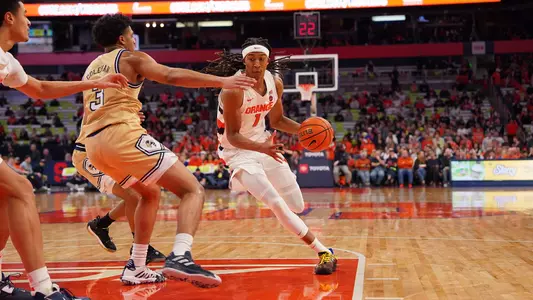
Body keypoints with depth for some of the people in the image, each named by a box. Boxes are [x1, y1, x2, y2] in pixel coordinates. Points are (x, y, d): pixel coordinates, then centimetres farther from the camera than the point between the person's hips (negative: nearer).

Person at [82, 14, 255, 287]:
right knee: (193, 190, -8)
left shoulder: (91, 69, 29)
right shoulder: (131, 58, 7)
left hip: (94, 144, 8)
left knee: (150, 193, 30)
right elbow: (171, 76, -9)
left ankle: (136, 268, 22)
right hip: (122, 135, -8)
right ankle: (180, 257, -34)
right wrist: (221, 81, -14)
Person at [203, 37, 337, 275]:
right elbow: (232, 136, -22)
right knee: (276, 204, -20)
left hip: (264, 143, 7)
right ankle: (322, 252, -10)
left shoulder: (275, 83, -6)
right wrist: (261, 148, -39)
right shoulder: (233, 90, -25)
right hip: (238, 149, -6)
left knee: (297, 206, 6)